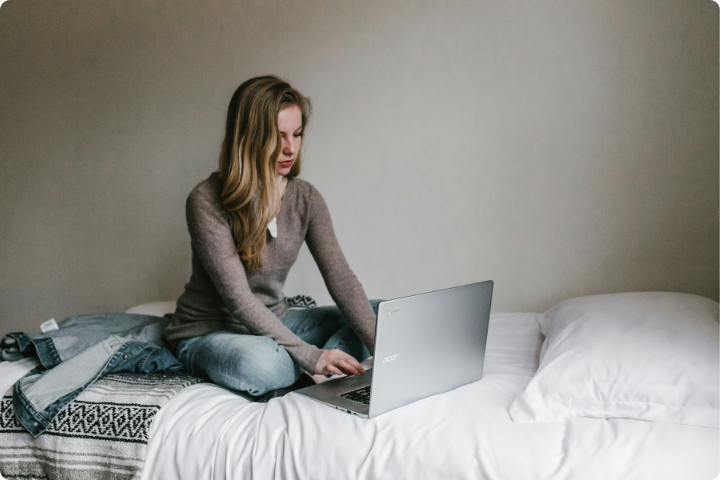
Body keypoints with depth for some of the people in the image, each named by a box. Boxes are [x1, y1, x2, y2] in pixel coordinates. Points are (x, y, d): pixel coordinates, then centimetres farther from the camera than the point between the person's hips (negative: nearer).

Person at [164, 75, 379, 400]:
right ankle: (316, 372, -12)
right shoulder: (207, 201, -20)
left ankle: (311, 377, -23)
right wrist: (310, 356, -32)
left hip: (274, 323, 6)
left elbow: (340, 277, -11)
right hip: (206, 333, -6)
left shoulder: (305, 198, -3)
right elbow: (238, 300, -25)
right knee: (259, 362, -41)